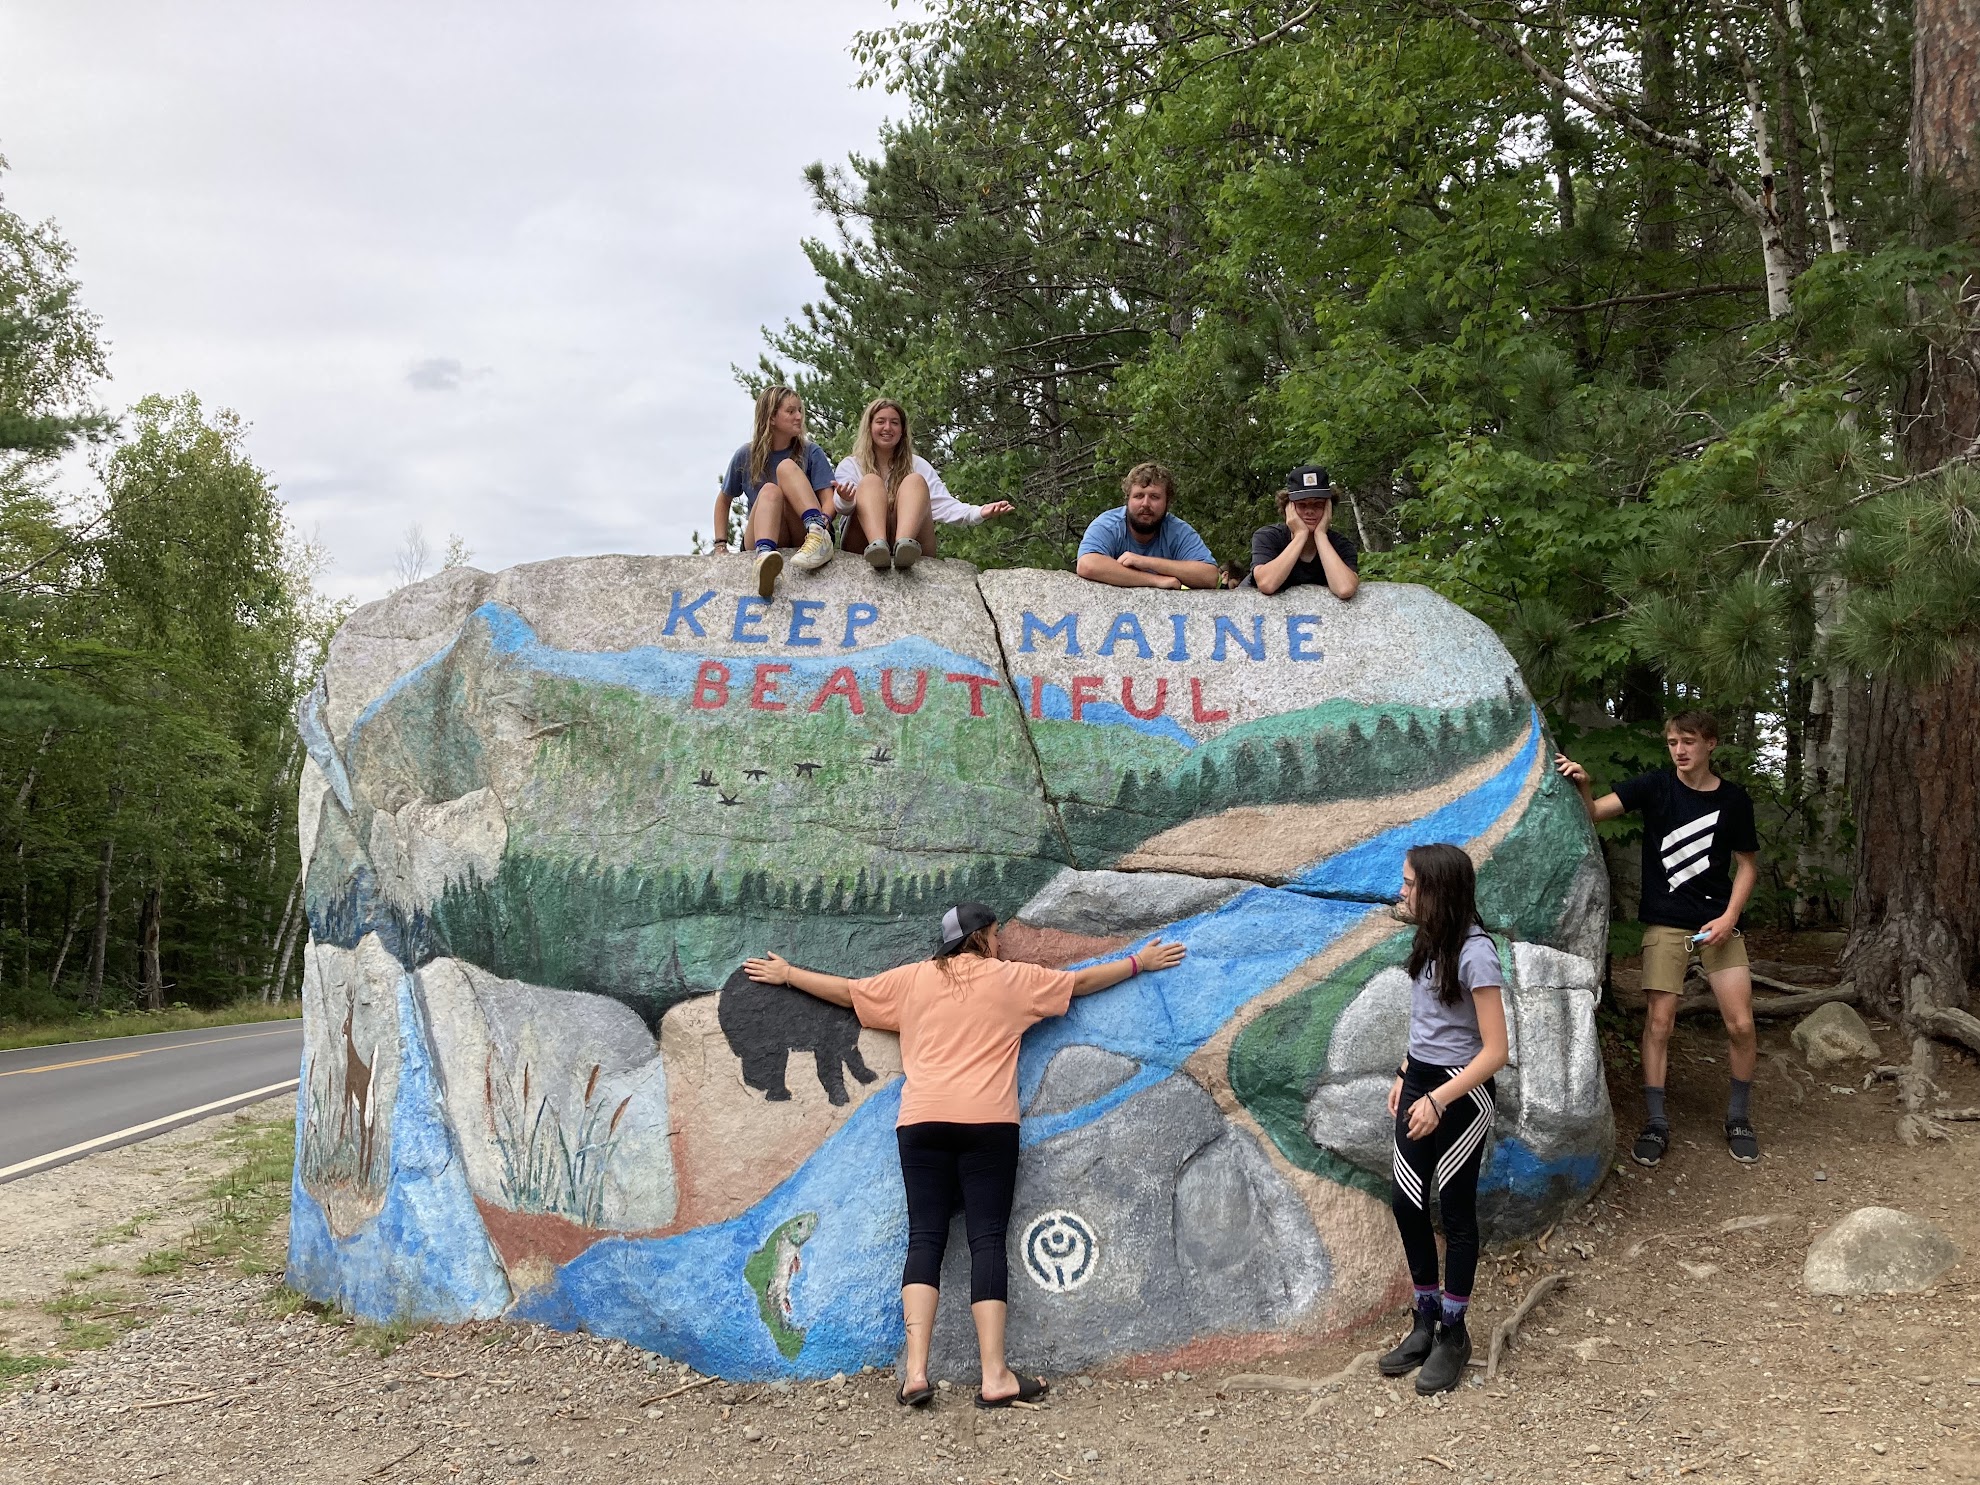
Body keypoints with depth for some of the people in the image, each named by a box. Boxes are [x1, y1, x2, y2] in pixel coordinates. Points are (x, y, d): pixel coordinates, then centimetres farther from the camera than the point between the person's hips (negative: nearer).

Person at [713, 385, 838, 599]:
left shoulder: (811, 453, 5)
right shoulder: (746, 456, 7)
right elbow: (724, 500, 19)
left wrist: (821, 522, -30)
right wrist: (721, 545, 5)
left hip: (802, 536, -1)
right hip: (765, 539, 1)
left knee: (786, 467, -20)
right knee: (770, 491, -30)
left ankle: (819, 535, -45)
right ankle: (764, 555, -60)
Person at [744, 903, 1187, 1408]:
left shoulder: (912, 979, 14)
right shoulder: (1010, 979, 10)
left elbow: (844, 990, 22)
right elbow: (1083, 980, 19)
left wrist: (785, 974, 37)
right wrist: (1139, 962, 33)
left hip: (922, 1120, 2)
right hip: (988, 1121, -2)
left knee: (924, 1238, 2)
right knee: (988, 1239, -2)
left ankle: (915, 1370, -9)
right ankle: (995, 1376, -7)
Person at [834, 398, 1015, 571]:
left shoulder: (918, 465, 18)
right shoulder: (850, 465, 14)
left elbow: (943, 506, 2)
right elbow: (843, 508, -5)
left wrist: (979, 513, -19)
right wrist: (845, 500, -32)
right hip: (863, 545, -1)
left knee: (915, 480, -17)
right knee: (871, 481, -20)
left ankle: (903, 545, -50)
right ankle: (877, 546, -53)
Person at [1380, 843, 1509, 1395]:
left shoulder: (1474, 954, -21)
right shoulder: (1430, 941, 4)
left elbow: (1495, 1051, -21)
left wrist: (1438, 1100, -23)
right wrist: (1406, 1077, 14)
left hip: (1463, 1094, -7)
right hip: (1420, 1083, 7)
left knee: (1455, 1211, 5)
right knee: (1406, 1205, 8)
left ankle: (1453, 1334, 20)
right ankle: (1427, 1322, 24)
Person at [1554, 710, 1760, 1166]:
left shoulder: (1733, 800, 0)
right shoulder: (1655, 786, -4)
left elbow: (1747, 865, 8)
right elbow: (1594, 813, -15)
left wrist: (1729, 917, -5)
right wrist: (1582, 787, -37)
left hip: (1717, 922, 1)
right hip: (1664, 923, -1)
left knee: (1740, 1023, -1)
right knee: (1658, 1022, -3)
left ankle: (1739, 1119, 19)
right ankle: (1655, 1124, 7)